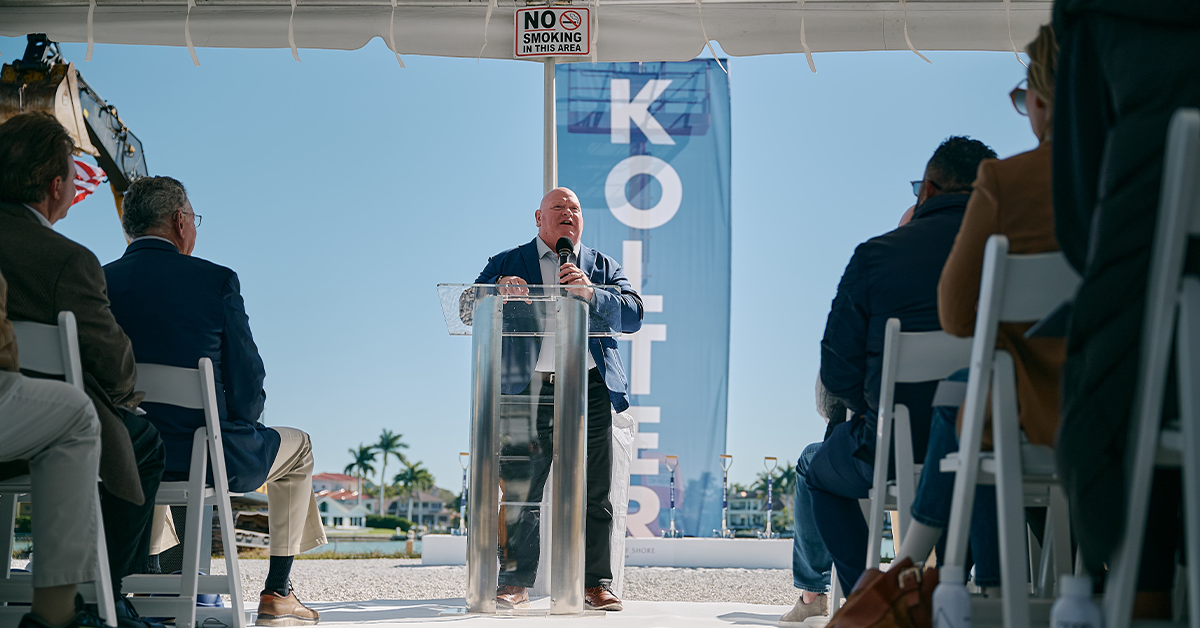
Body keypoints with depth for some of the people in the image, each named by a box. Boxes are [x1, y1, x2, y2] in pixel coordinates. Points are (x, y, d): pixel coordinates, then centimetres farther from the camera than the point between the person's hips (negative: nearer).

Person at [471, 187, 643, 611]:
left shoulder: (602, 266, 18)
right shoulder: (507, 264, 16)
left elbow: (633, 316, 4)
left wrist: (590, 292, -12)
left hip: (590, 389, 1)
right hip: (530, 390, -1)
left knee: (594, 496, 0)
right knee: (520, 492, -2)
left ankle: (595, 584, 6)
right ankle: (515, 584, 5)